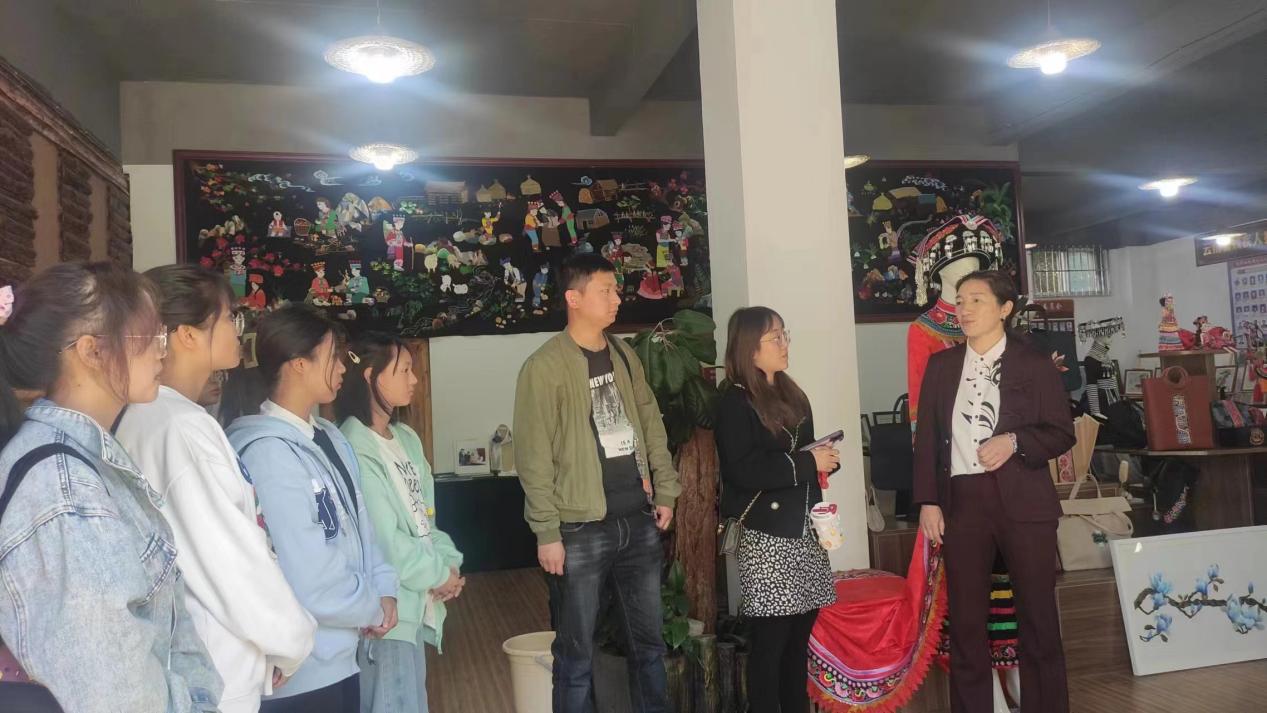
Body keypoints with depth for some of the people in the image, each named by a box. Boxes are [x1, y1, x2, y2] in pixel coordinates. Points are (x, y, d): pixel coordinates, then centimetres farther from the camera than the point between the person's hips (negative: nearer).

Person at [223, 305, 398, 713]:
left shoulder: (329, 438, 6)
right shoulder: (268, 453, -23)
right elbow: (308, 582, -25)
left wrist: (384, 590, -3)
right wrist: (371, 608, -10)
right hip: (301, 669, -8)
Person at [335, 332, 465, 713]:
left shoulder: (406, 438, 10)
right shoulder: (355, 448, -18)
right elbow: (381, 538, -20)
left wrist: (448, 561, -3)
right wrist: (438, 574, -9)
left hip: (416, 598, 9)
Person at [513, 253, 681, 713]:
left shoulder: (624, 356, 9)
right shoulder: (544, 366, -11)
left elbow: (652, 426, 15)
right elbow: (534, 456, -13)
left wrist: (665, 491, 8)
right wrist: (547, 533, -14)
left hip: (638, 521, 6)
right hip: (581, 529, -6)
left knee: (649, 640, 17)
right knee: (577, 653, 7)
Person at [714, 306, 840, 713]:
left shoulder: (793, 396, 17)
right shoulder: (734, 404, -7)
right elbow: (744, 471, -18)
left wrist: (824, 460, 3)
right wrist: (808, 463, -13)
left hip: (803, 531, 7)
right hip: (766, 536, -7)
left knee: (799, 635, 10)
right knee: (770, 639, -2)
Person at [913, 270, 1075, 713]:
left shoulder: (1035, 364, 3)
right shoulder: (940, 365, 10)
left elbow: (1062, 433, 2)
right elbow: (926, 438, 8)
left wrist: (1014, 442, -17)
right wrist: (927, 501, 0)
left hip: (1024, 502, -2)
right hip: (961, 501, 2)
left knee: (1038, 616, 6)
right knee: (965, 620, 8)